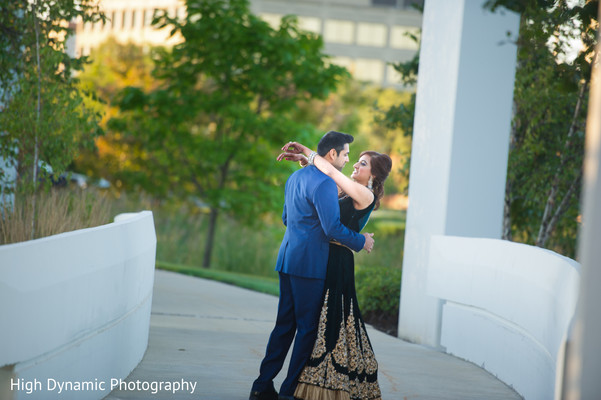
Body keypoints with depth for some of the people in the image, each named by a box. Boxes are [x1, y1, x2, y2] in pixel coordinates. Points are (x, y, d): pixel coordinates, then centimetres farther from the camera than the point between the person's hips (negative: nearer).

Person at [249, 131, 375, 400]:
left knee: (285, 324, 12)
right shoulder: (324, 183, -15)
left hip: (287, 259, 9)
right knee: (308, 327, -1)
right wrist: (361, 242, -5)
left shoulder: (294, 178, 15)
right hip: (310, 264, -9)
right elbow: (333, 228, -19)